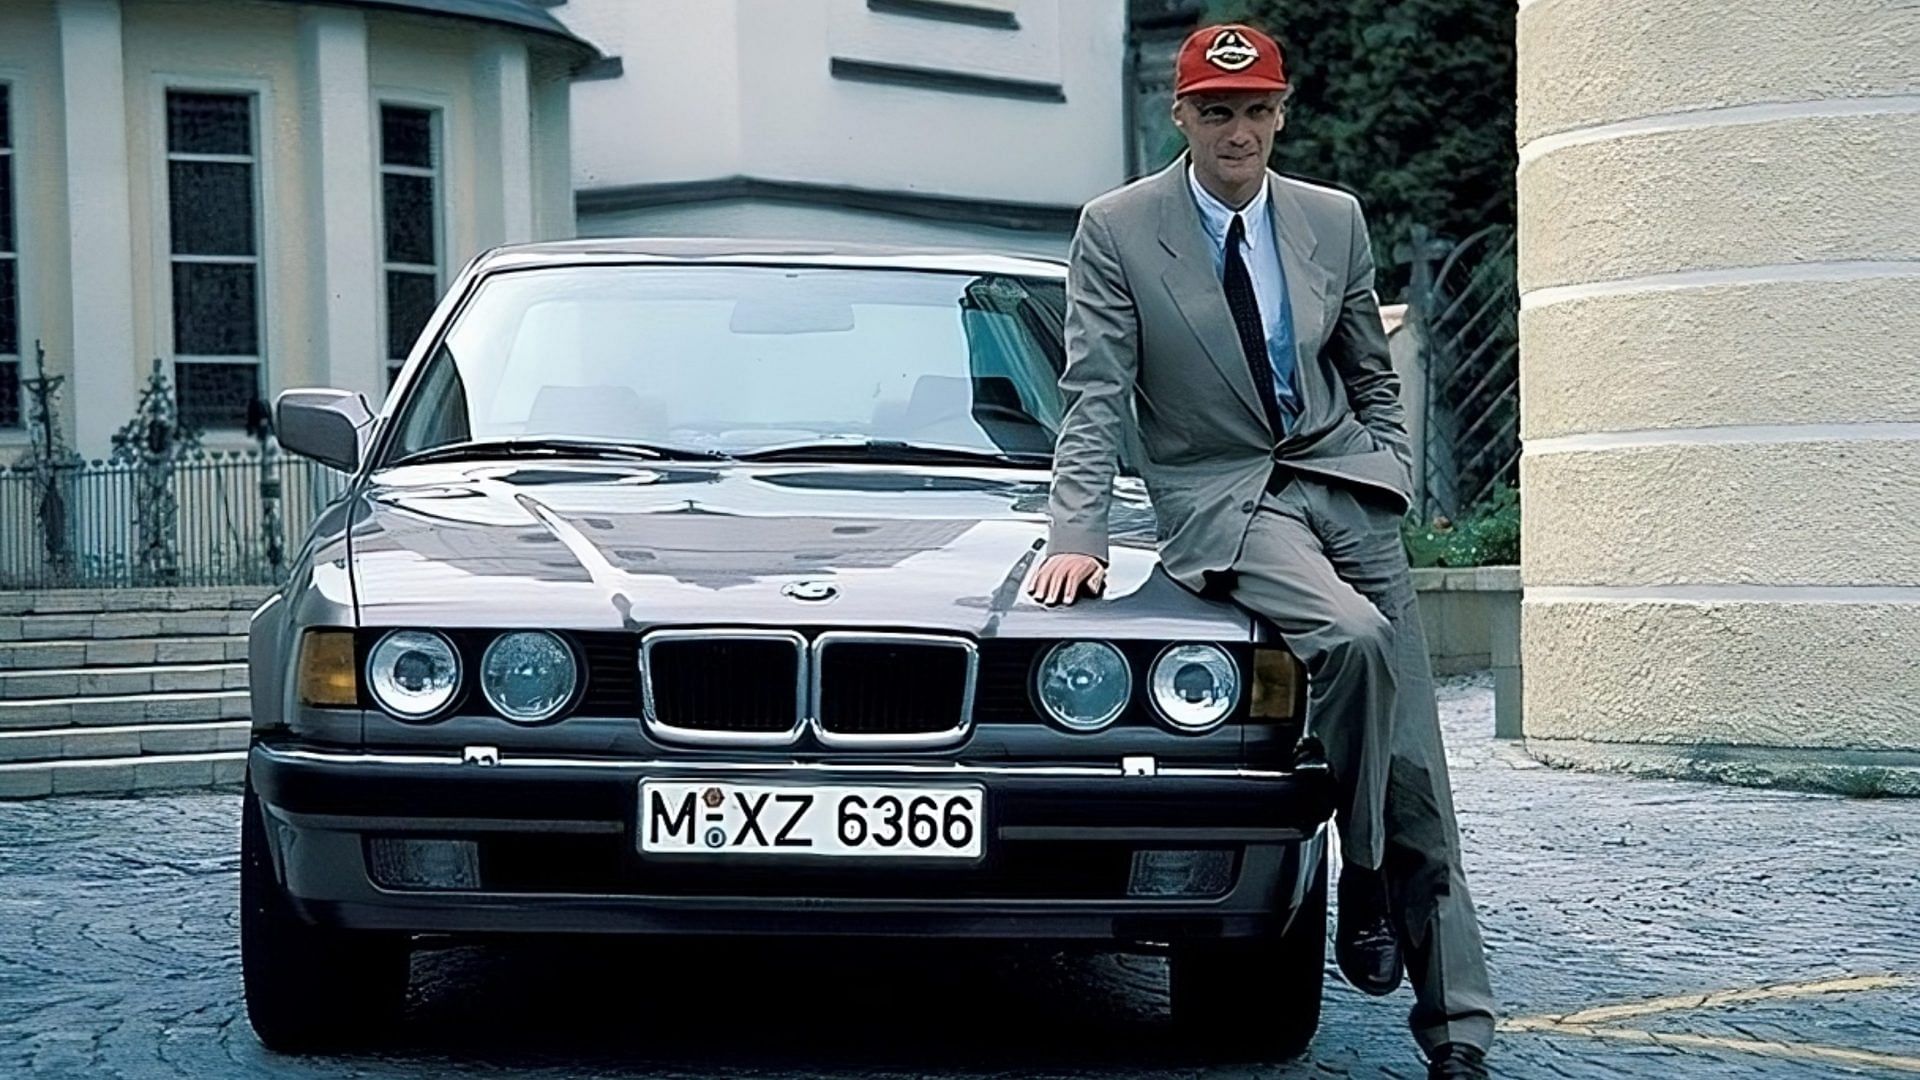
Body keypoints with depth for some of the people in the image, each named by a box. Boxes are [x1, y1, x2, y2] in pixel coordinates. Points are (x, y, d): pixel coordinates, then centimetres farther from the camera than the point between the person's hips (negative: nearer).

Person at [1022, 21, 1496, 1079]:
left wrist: (1392, 477, 6)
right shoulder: (1117, 229, -2)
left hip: (1343, 484, 4)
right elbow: (1093, 398, -5)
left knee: (1417, 772, -2)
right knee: (1350, 637, -34)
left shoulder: (1335, 219, 8)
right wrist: (1075, 536, -14)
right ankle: (1360, 887, -14)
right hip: (1220, 498, -4)